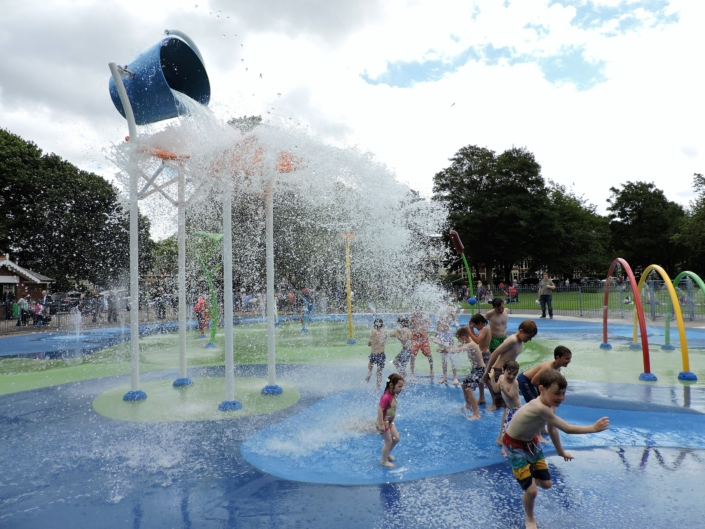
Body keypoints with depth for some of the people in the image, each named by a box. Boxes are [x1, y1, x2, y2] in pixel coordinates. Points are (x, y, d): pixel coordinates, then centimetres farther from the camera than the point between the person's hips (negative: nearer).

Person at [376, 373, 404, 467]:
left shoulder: (393, 395, 0)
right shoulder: (386, 397, -30)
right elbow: (380, 410, -30)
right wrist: (381, 425, -28)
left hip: (390, 422, 9)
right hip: (384, 422, -9)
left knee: (396, 438, 16)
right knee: (388, 441, 2)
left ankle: (387, 454, 38)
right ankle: (384, 461, 19)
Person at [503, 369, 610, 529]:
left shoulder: (550, 405, -11)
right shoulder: (540, 408, -40)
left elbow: (553, 429, 7)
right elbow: (567, 429, -32)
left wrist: (561, 452, 19)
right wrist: (593, 428, -25)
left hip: (532, 442, 8)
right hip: (515, 446, -8)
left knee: (546, 484, 14)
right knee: (531, 490, -7)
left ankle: (521, 471, 45)